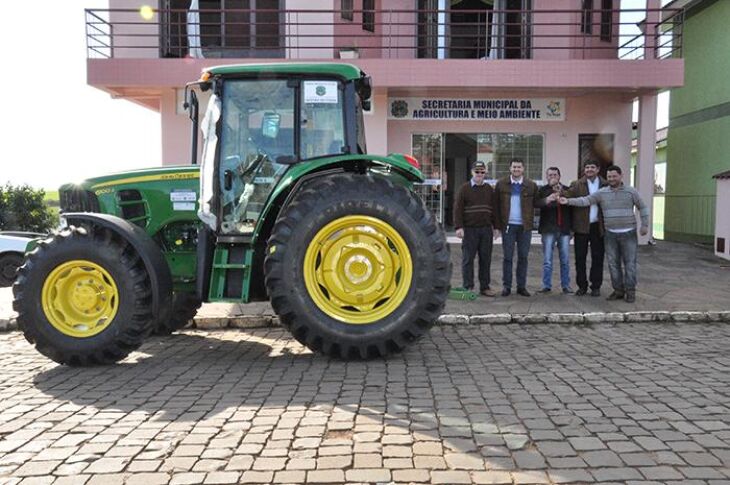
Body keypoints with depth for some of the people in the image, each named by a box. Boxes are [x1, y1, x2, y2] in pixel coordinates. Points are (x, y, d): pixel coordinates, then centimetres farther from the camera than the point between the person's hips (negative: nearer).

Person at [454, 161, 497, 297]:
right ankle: (468, 287, 7)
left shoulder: (489, 189, 13)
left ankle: (485, 287, 16)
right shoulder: (464, 189, 0)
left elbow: (494, 209, 17)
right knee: (468, 259, 0)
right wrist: (459, 227, -13)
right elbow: (457, 209, -5)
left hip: (486, 229, 4)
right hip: (469, 229, -4)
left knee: (486, 259, 7)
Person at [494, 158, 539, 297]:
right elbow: (496, 205, 2)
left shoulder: (531, 185, 4)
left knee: (523, 257, 7)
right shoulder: (501, 184, 2)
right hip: (508, 226, -1)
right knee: (507, 257, 3)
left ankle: (521, 286, 15)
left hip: (525, 227, 1)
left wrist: (530, 221, -3)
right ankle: (506, 286, 10)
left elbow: (535, 204, 7)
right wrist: (498, 224, -3)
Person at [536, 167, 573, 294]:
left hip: (564, 229, 2)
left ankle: (566, 286, 15)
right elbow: (537, 203, -16)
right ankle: (546, 286, 8)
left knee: (565, 260, 7)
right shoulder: (543, 190, 4)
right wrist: (547, 200, -30)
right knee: (547, 260, 1)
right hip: (549, 229, -2)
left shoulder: (567, 190, 9)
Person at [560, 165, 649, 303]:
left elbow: (643, 208, 7)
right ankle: (618, 290, 15)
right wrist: (568, 201, -20)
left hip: (629, 234, -2)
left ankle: (630, 291, 7)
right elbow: (585, 200, -7)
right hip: (611, 234, 2)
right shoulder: (602, 193, 2)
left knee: (630, 263, 0)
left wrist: (645, 225, 1)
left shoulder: (631, 191, 0)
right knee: (613, 264, 5)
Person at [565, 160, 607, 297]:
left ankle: (596, 286, 18)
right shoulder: (576, 185, 2)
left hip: (598, 226, 1)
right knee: (580, 257, 4)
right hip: (581, 226, -1)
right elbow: (568, 197, -14)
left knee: (597, 258, 7)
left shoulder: (605, 185, 5)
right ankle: (582, 286, 15)